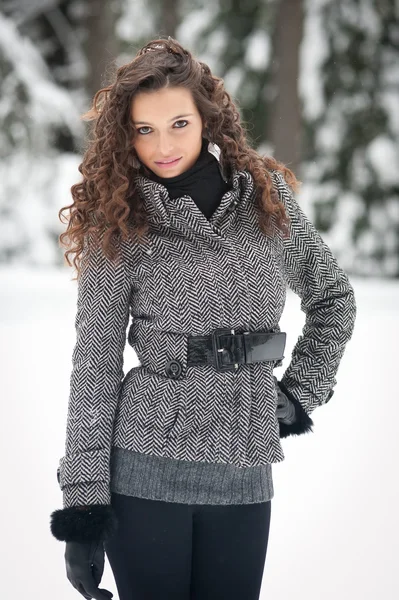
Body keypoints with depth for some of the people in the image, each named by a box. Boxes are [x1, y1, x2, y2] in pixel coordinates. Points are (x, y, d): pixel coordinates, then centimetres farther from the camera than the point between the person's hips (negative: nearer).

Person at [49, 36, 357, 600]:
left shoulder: (268, 197, 3)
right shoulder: (117, 227, -3)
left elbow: (333, 298, 18)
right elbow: (95, 364, -4)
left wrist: (300, 394, 8)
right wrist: (83, 499, -8)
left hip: (244, 477, 2)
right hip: (144, 471, -2)